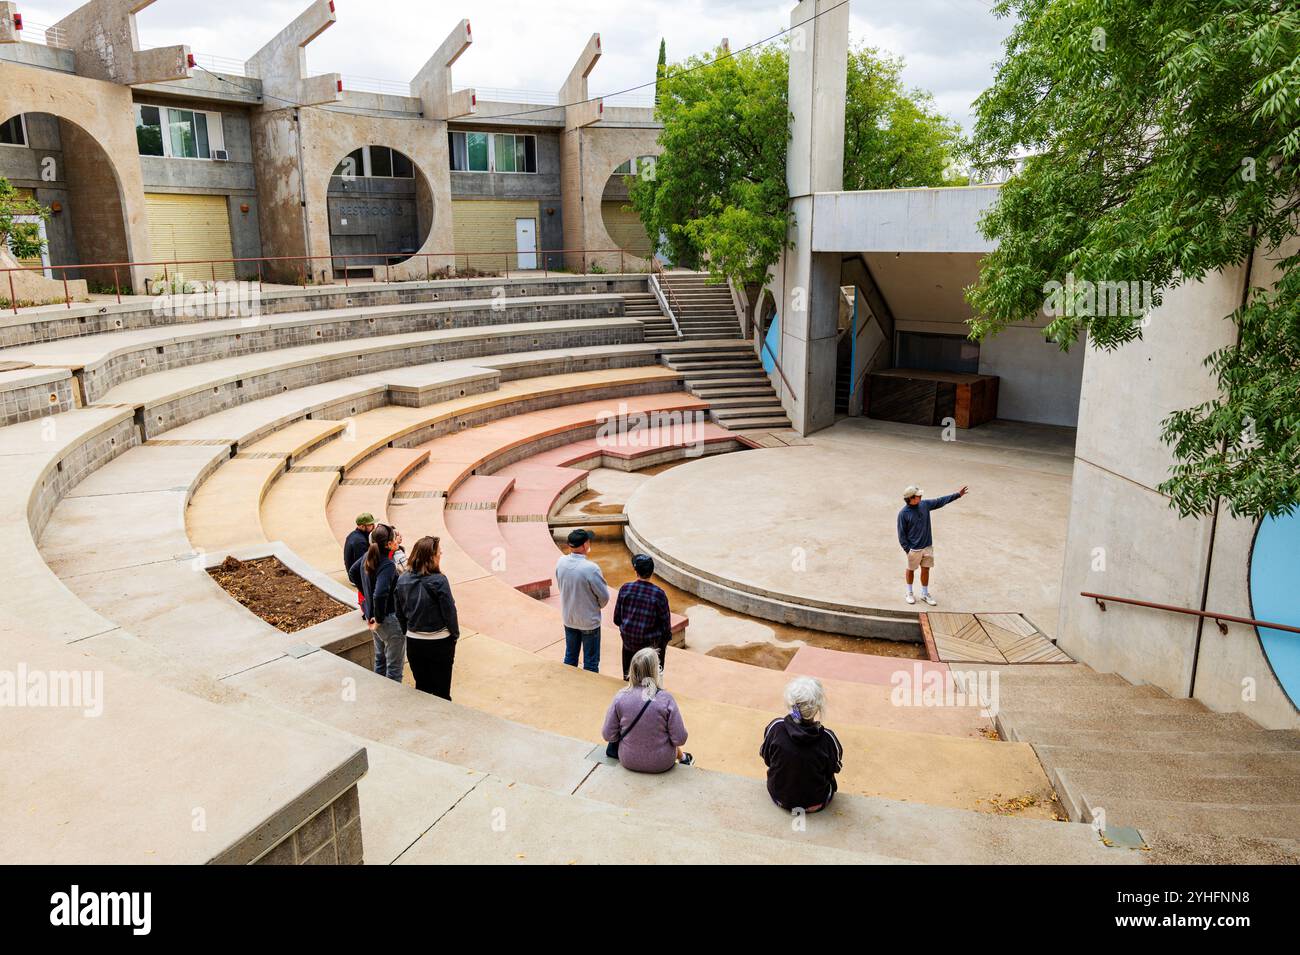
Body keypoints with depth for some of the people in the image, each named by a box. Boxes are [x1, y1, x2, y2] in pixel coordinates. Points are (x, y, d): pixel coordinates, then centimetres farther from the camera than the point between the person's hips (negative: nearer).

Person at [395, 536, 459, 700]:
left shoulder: (402, 580, -2)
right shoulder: (439, 580, -19)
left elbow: (400, 614, 5)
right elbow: (449, 611, -14)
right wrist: (455, 635, 1)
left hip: (413, 642, 5)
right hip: (439, 643, -5)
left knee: (421, 688, 19)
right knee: (441, 692, 10)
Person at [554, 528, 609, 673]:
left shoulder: (561, 562, -11)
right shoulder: (591, 568, -27)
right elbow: (604, 596, -17)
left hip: (568, 619, 5)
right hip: (589, 622, -5)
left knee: (570, 657, 21)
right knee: (590, 662, 10)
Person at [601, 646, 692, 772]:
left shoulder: (620, 697, -17)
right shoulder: (666, 699, -22)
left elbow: (608, 736, -10)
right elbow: (679, 739, -17)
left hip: (628, 762, 2)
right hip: (662, 764, -2)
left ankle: (682, 757, 49)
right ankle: (682, 758, 52)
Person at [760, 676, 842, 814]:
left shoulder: (775, 728, -24)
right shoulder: (827, 738, -28)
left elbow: (765, 756, -5)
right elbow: (836, 767, -8)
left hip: (779, 797, 1)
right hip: (815, 804, -1)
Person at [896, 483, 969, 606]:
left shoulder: (924, 505, -2)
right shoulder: (903, 514, -17)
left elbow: (941, 501, 8)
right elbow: (901, 534, -13)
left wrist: (958, 494, 5)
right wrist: (907, 549, -15)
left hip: (928, 546, 5)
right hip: (914, 548, -5)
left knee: (926, 570, 12)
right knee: (911, 570, 13)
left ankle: (925, 594, 28)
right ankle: (909, 593, 31)